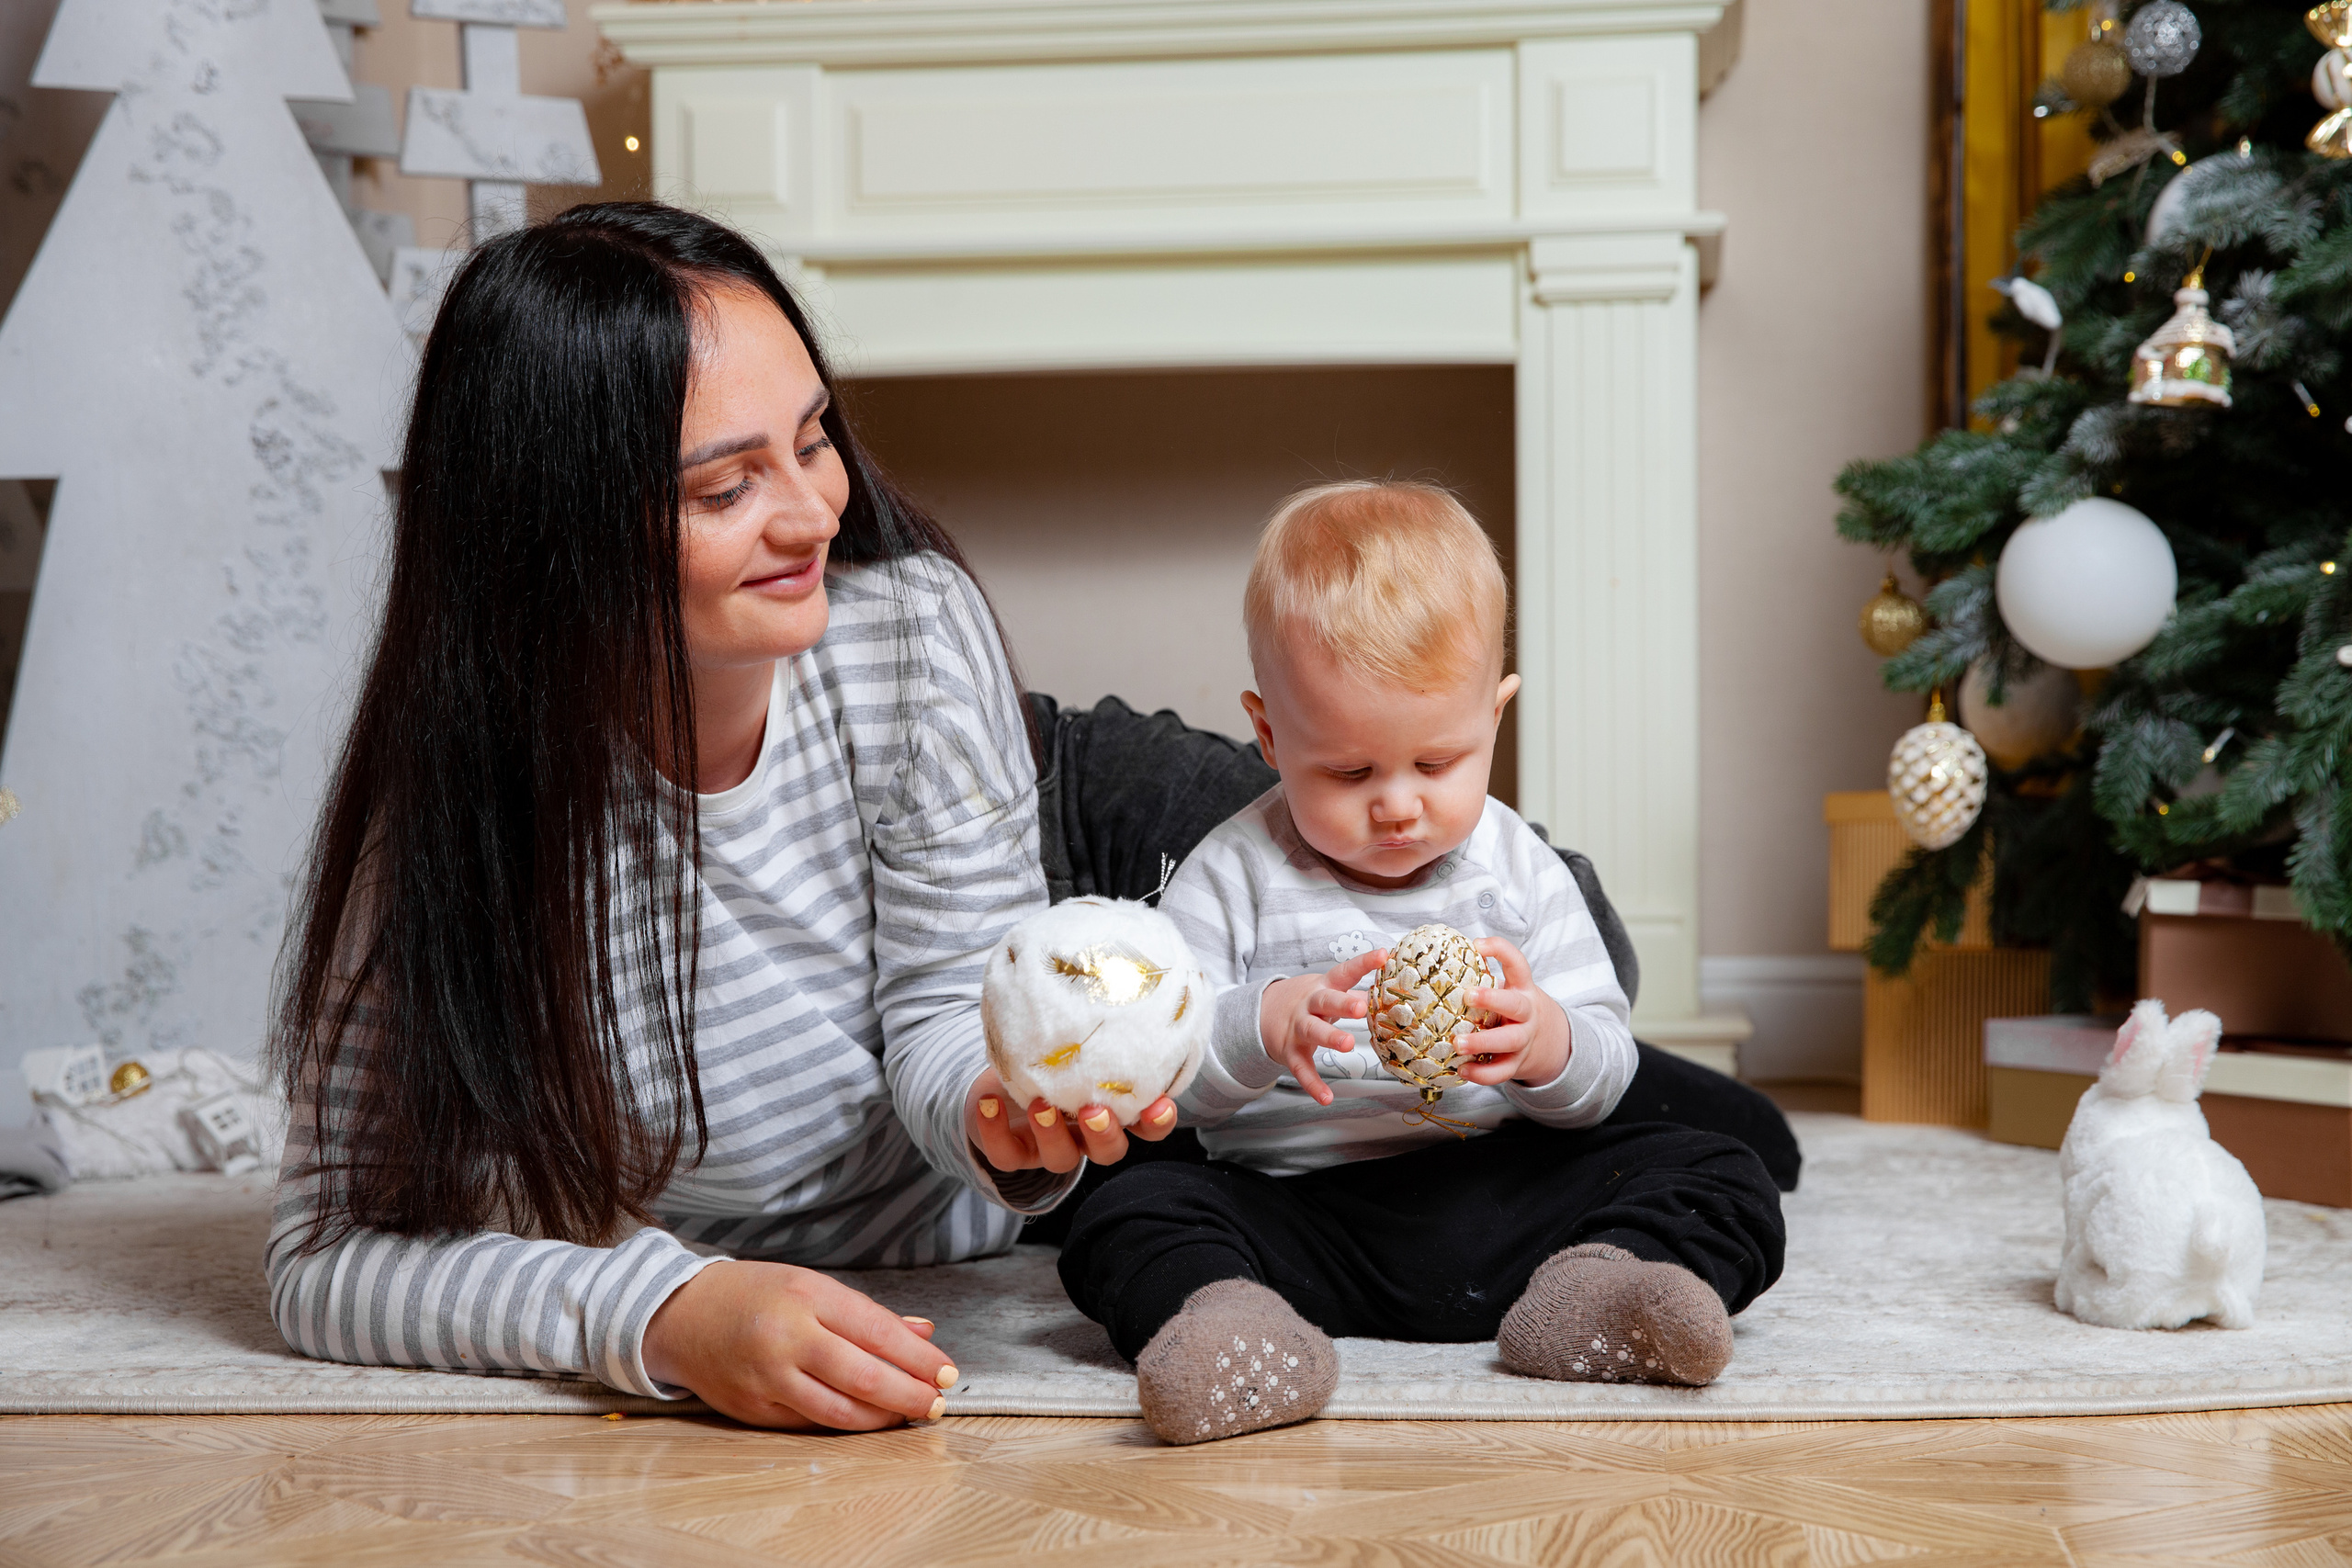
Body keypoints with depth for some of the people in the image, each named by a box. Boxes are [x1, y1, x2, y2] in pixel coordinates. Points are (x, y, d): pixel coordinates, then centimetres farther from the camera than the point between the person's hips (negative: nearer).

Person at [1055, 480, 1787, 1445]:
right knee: (1124, 1217, -25)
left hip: (1499, 1191, 2)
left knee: (1728, 1182, -12)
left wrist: (1545, 1043, -21)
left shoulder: (1522, 874, 6)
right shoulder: (1233, 878, -1)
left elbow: (1605, 1070, 4)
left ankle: (1583, 1298, -34)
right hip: (1295, 1210, -2)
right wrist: (1264, 1027, -28)